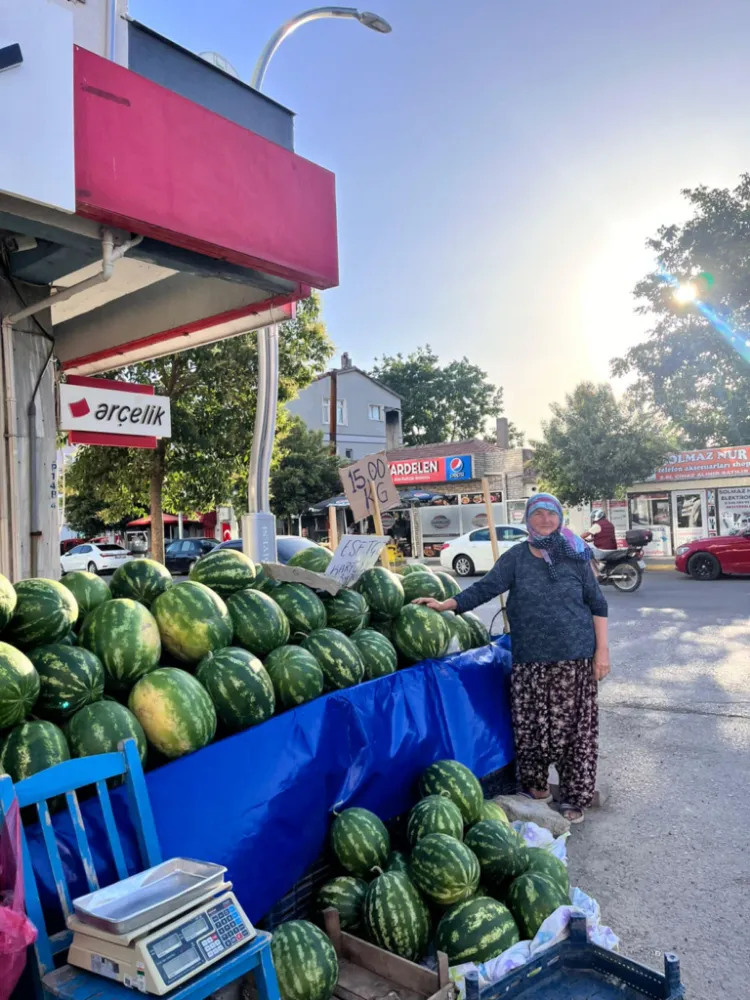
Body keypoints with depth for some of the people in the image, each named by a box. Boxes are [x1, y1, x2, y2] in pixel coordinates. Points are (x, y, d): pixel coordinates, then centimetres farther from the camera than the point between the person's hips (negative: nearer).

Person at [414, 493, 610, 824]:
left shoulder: (575, 557, 2)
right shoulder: (516, 557, 3)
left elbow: (597, 605, 5)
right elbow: (485, 588, -6)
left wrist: (602, 650, -1)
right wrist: (447, 605, -18)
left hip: (575, 657, 0)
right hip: (530, 659, 1)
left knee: (574, 727, 4)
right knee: (530, 725, 4)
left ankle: (574, 797, 20)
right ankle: (536, 785, 27)